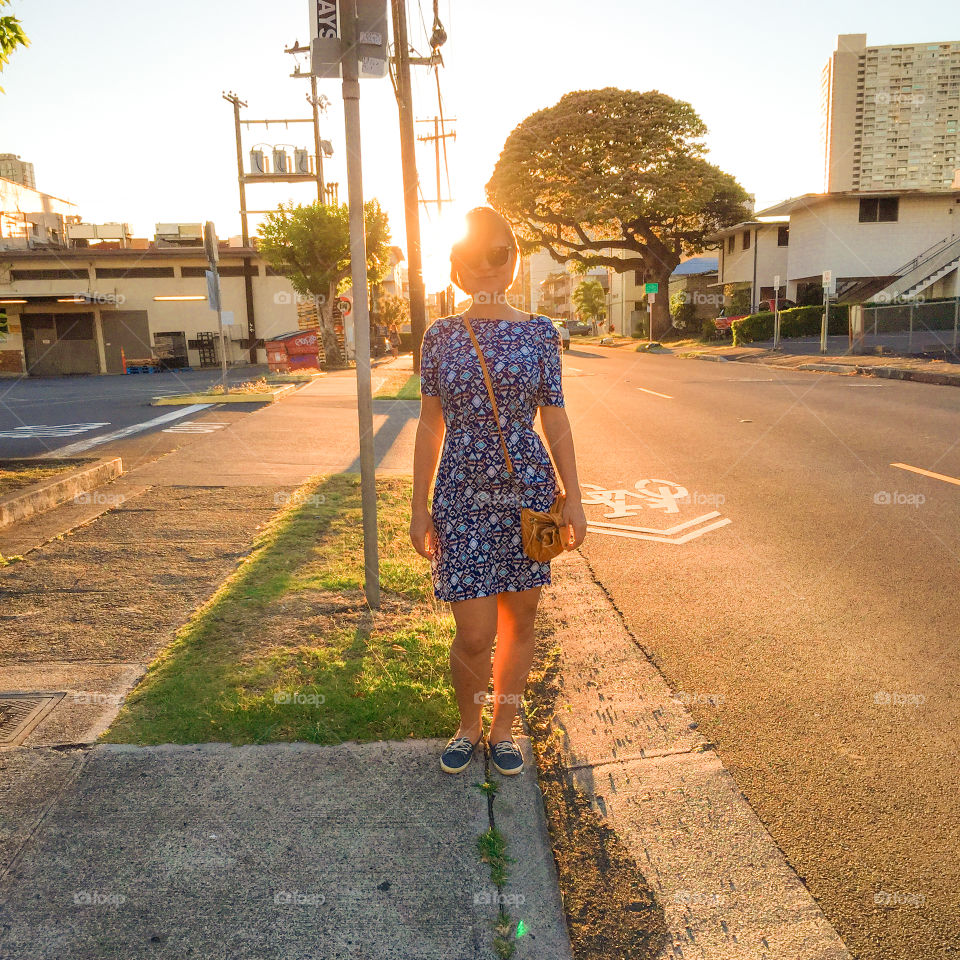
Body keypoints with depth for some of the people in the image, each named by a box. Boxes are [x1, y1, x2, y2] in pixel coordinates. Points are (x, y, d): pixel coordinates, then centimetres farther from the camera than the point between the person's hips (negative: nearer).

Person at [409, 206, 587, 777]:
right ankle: (468, 725, 28)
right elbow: (430, 425, 5)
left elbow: (555, 419, 4)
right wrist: (419, 509, 4)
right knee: (475, 634, -1)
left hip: (529, 492, 1)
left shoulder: (540, 333, 2)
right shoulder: (441, 337, 2)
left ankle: (503, 729, 32)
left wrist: (574, 499, 1)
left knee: (520, 620, 11)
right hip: (462, 497, -1)